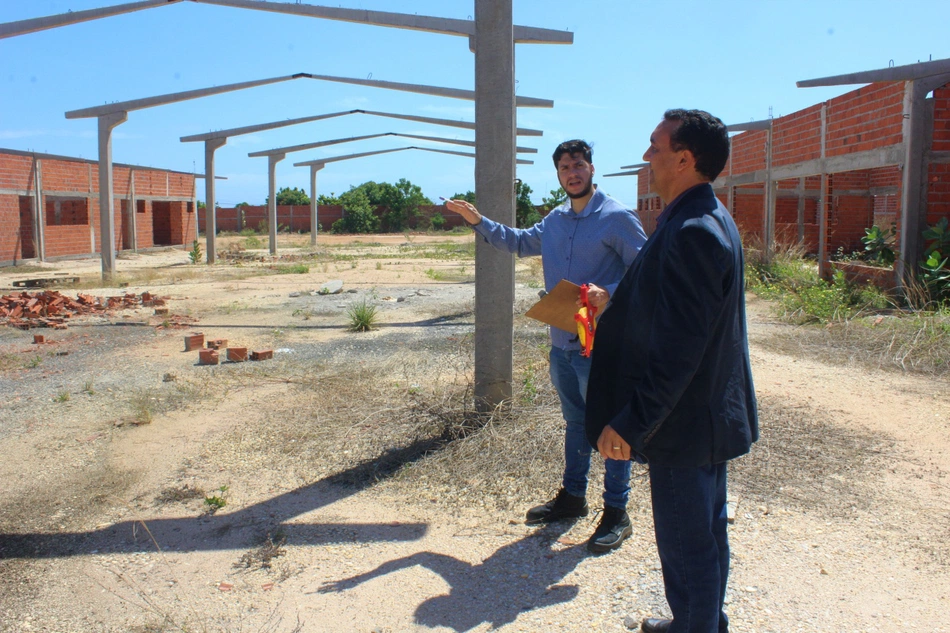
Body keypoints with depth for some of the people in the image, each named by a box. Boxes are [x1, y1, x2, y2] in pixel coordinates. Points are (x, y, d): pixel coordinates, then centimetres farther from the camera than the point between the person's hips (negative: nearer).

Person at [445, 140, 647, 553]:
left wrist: (609, 293, -27)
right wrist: (478, 221, 21)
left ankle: (616, 512, 17)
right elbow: (520, 243, 28)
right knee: (575, 423, 20)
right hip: (561, 342, 7)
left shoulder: (617, 217, -10)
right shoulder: (555, 220, 12)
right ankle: (572, 496, 35)